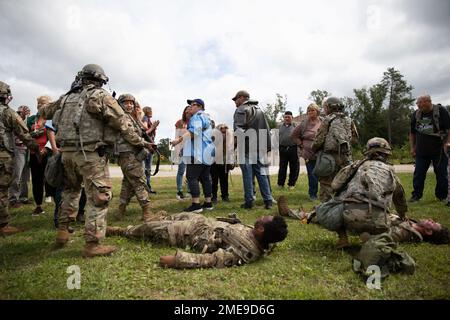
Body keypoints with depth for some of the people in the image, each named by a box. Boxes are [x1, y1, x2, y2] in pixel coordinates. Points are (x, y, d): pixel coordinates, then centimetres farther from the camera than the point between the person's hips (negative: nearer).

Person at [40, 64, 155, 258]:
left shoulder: (67, 97, 16)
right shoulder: (101, 96, -3)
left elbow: (45, 112, 30)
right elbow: (122, 124, -6)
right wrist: (141, 142, 2)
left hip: (66, 152, 7)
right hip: (90, 154, -7)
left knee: (70, 190, 26)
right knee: (99, 196, -1)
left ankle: (62, 232, 30)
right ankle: (92, 244, 1)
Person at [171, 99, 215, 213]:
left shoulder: (197, 117, -7)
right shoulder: (205, 117, 25)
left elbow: (193, 132, -22)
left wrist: (179, 140, -26)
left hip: (198, 152, -10)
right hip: (207, 152, 10)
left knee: (192, 177, -9)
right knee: (205, 178, 11)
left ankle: (196, 204, -12)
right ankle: (208, 203, 15)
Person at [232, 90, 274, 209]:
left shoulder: (241, 110, -3)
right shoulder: (259, 110, 20)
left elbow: (238, 129, -16)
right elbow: (267, 129, 18)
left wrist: (236, 143, -13)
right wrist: (268, 146, 18)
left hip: (246, 147, -6)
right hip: (259, 148, 6)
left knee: (247, 175, -1)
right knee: (262, 174, 8)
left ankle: (249, 201, 3)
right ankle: (268, 200, 8)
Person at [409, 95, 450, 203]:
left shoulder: (441, 111, -7)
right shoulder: (415, 114, 4)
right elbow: (412, 133, 14)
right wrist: (412, 147, 9)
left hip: (439, 151, -3)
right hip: (421, 151, 3)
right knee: (418, 174, 3)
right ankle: (416, 195, 12)